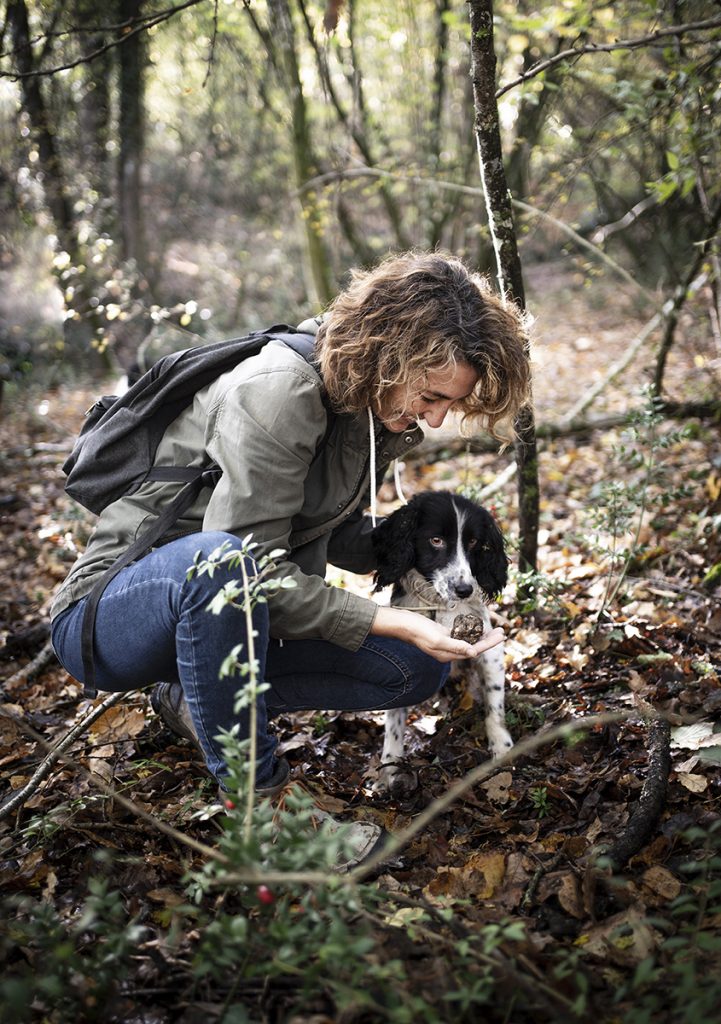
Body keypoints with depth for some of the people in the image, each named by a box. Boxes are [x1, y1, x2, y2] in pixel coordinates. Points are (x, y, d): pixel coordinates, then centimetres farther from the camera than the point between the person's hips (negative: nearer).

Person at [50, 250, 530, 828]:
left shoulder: (379, 411, 0)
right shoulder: (277, 395, -27)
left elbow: (336, 534, 12)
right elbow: (251, 567, -28)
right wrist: (392, 623, -29)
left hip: (219, 612, 8)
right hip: (109, 617, -8)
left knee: (419, 668, 0)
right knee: (217, 561, -42)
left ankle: (198, 698, 7)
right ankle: (254, 790, -22)